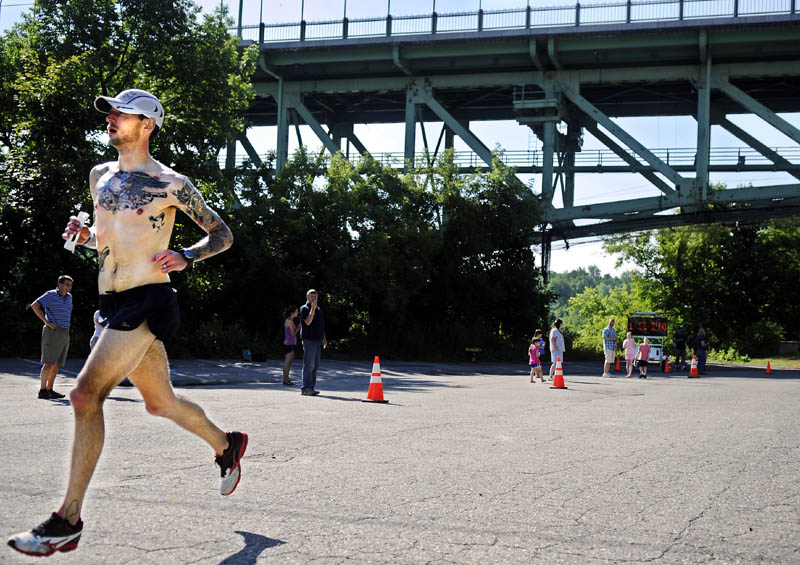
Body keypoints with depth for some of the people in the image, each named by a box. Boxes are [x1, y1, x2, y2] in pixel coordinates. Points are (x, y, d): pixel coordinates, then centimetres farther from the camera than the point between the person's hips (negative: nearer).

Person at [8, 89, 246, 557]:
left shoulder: (171, 184, -7)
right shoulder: (100, 176, 13)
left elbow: (222, 234, 2)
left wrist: (186, 257, -15)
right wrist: (86, 235, 4)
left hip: (148, 302, -8)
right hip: (113, 303, 8)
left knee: (86, 395, -18)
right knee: (160, 402, 19)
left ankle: (68, 522, -12)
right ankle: (227, 445, 44)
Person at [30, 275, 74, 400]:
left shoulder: (69, 297, 15)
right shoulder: (50, 295, -8)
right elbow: (34, 305, -18)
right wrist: (46, 321, -18)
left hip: (65, 333, 8)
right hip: (53, 332, -8)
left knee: (57, 364, 7)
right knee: (49, 363, -10)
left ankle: (50, 390, 11)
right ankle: (42, 390, -9)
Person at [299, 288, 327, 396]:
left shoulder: (319, 309, 20)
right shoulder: (304, 308, -4)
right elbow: (308, 322, -19)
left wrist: (324, 338, 22)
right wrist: (312, 309, -20)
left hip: (317, 340, 8)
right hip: (309, 339, -8)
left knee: (315, 365, 9)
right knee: (309, 365, -10)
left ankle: (311, 387, 14)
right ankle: (306, 388, -8)